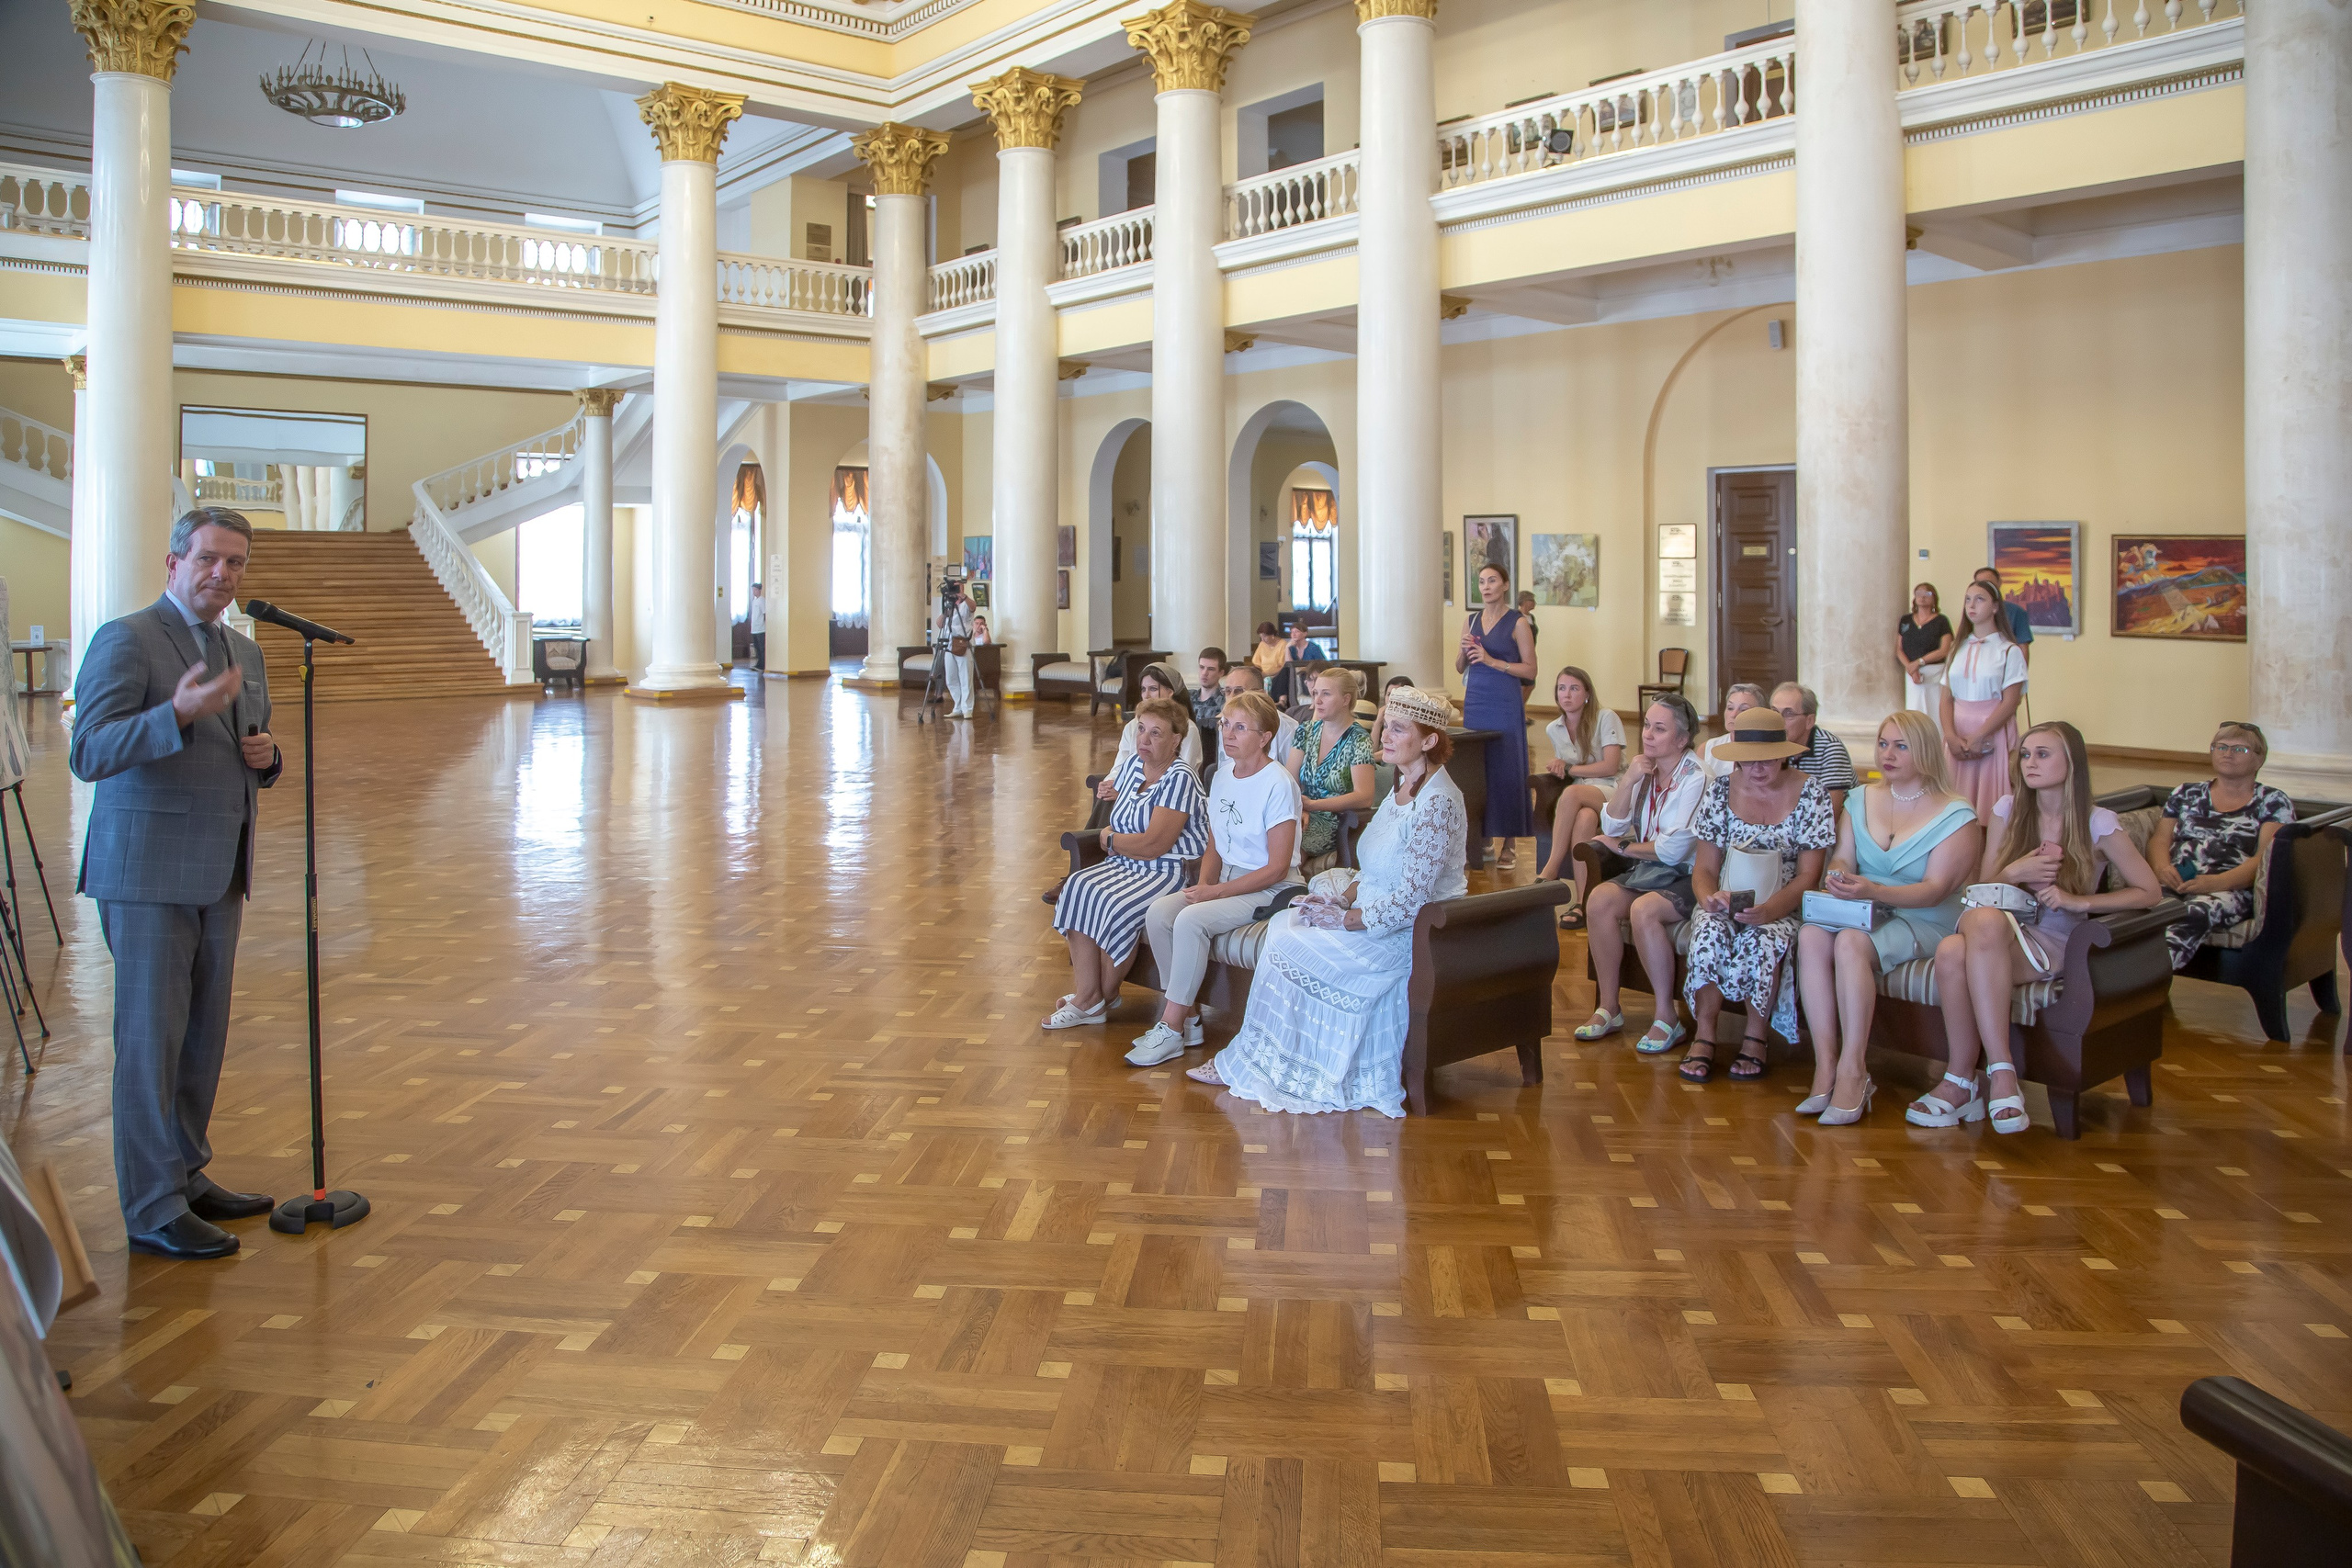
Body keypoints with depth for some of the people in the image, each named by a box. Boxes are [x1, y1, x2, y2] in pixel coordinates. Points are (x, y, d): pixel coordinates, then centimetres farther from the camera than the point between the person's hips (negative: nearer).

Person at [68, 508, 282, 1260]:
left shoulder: (244, 652, 15)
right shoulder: (125, 640, -9)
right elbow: (89, 754, -19)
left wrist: (265, 757, 0)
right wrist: (179, 713, -33)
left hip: (218, 875, 8)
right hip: (147, 874, -8)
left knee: (203, 1036, 13)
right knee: (151, 1040, -3)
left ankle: (187, 1177, 26)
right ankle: (151, 1211, 4)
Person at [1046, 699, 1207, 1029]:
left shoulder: (1179, 779, -14)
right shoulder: (1131, 764, 11)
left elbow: (1153, 846, -19)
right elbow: (1116, 821, 20)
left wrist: (1110, 840, -3)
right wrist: (1117, 839, -3)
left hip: (1170, 870, -8)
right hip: (1126, 865, 8)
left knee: (1118, 906, -31)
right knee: (1077, 889, -19)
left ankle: (1105, 997, -8)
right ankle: (1086, 998, -21)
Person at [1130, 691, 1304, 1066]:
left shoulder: (1278, 785, -16)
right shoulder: (1223, 776, 8)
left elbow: (1277, 868, -18)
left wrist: (1218, 891, -19)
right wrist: (1204, 884, -5)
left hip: (1269, 890, -8)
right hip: (1226, 880, 8)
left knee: (1191, 920, -28)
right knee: (1158, 913, -15)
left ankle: (1172, 1029, -17)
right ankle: (1188, 1017, -5)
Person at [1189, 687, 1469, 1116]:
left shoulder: (1437, 803, -21)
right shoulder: (1403, 788, 10)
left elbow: (1411, 900, -24)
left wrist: (1345, 919, -17)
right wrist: (1343, 897, 1)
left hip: (1412, 933, -9)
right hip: (1374, 912, 9)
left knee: (1291, 945, -13)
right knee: (1283, 924, -4)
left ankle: (1255, 1062, 4)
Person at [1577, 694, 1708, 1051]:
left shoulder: (1695, 779, -12)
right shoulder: (1644, 771, 8)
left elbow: (1674, 849, -17)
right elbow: (1612, 827, 1)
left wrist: (1623, 847, -3)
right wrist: (1628, 781, -11)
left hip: (1687, 877, -6)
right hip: (1647, 871, 6)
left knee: (1643, 910, -33)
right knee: (1600, 898, -22)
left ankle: (1667, 1019, -21)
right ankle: (1608, 1008, -13)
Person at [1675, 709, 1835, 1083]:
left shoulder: (1811, 792, -5)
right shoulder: (1722, 790, 1)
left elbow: (1808, 875, -8)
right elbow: (1704, 867, 3)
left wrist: (1768, 909, -26)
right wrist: (1709, 896, -22)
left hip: (1784, 907, -2)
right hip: (1726, 902, 2)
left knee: (1762, 938, -35)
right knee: (1710, 931, -32)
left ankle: (1755, 1038, -15)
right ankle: (1704, 1035, -20)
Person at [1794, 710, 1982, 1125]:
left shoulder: (1957, 817, -3)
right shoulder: (1861, 799, 15)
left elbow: (1934, 890, -12)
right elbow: (1842, 857, 7)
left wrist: (1873, 891, -28)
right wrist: (1836, 878, -19)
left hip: (1925, 924, -4)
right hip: (1864, 913, 4)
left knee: (1852, 942, -36)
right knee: (1811, 935, -30)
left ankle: (1852, 1073, -33)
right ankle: (1825, 1068, -33)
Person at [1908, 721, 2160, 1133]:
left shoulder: (2098, 824, 2)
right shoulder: (2009, 809, 12)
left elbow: (2150, 892, 2)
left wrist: (2077, 901, -9)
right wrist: (2013, 873, -10)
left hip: (2053, 944, -3)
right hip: (2000, 931, 3)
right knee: (1951, 951, -36)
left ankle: (1960, 1081, -31)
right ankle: (2001, 1074, -30)